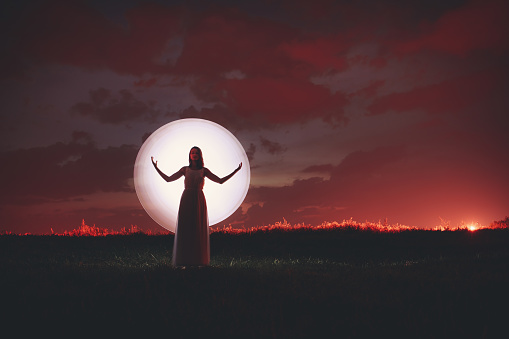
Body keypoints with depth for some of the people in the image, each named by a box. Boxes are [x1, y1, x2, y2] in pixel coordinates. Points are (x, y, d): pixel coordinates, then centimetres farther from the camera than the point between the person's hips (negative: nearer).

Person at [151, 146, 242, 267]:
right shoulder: (185, 169, 10)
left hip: (199, 200, 0)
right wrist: (156, 168, 8)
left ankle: (199, 259, 6)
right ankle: (183, 260, 1)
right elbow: (168, 179, 11)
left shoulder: (204, 170, 8)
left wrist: (236, 171, 3)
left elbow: (220, 181, 6)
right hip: (186, 199, 0)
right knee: (184, 229, -3)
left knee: (199, 229, 0)